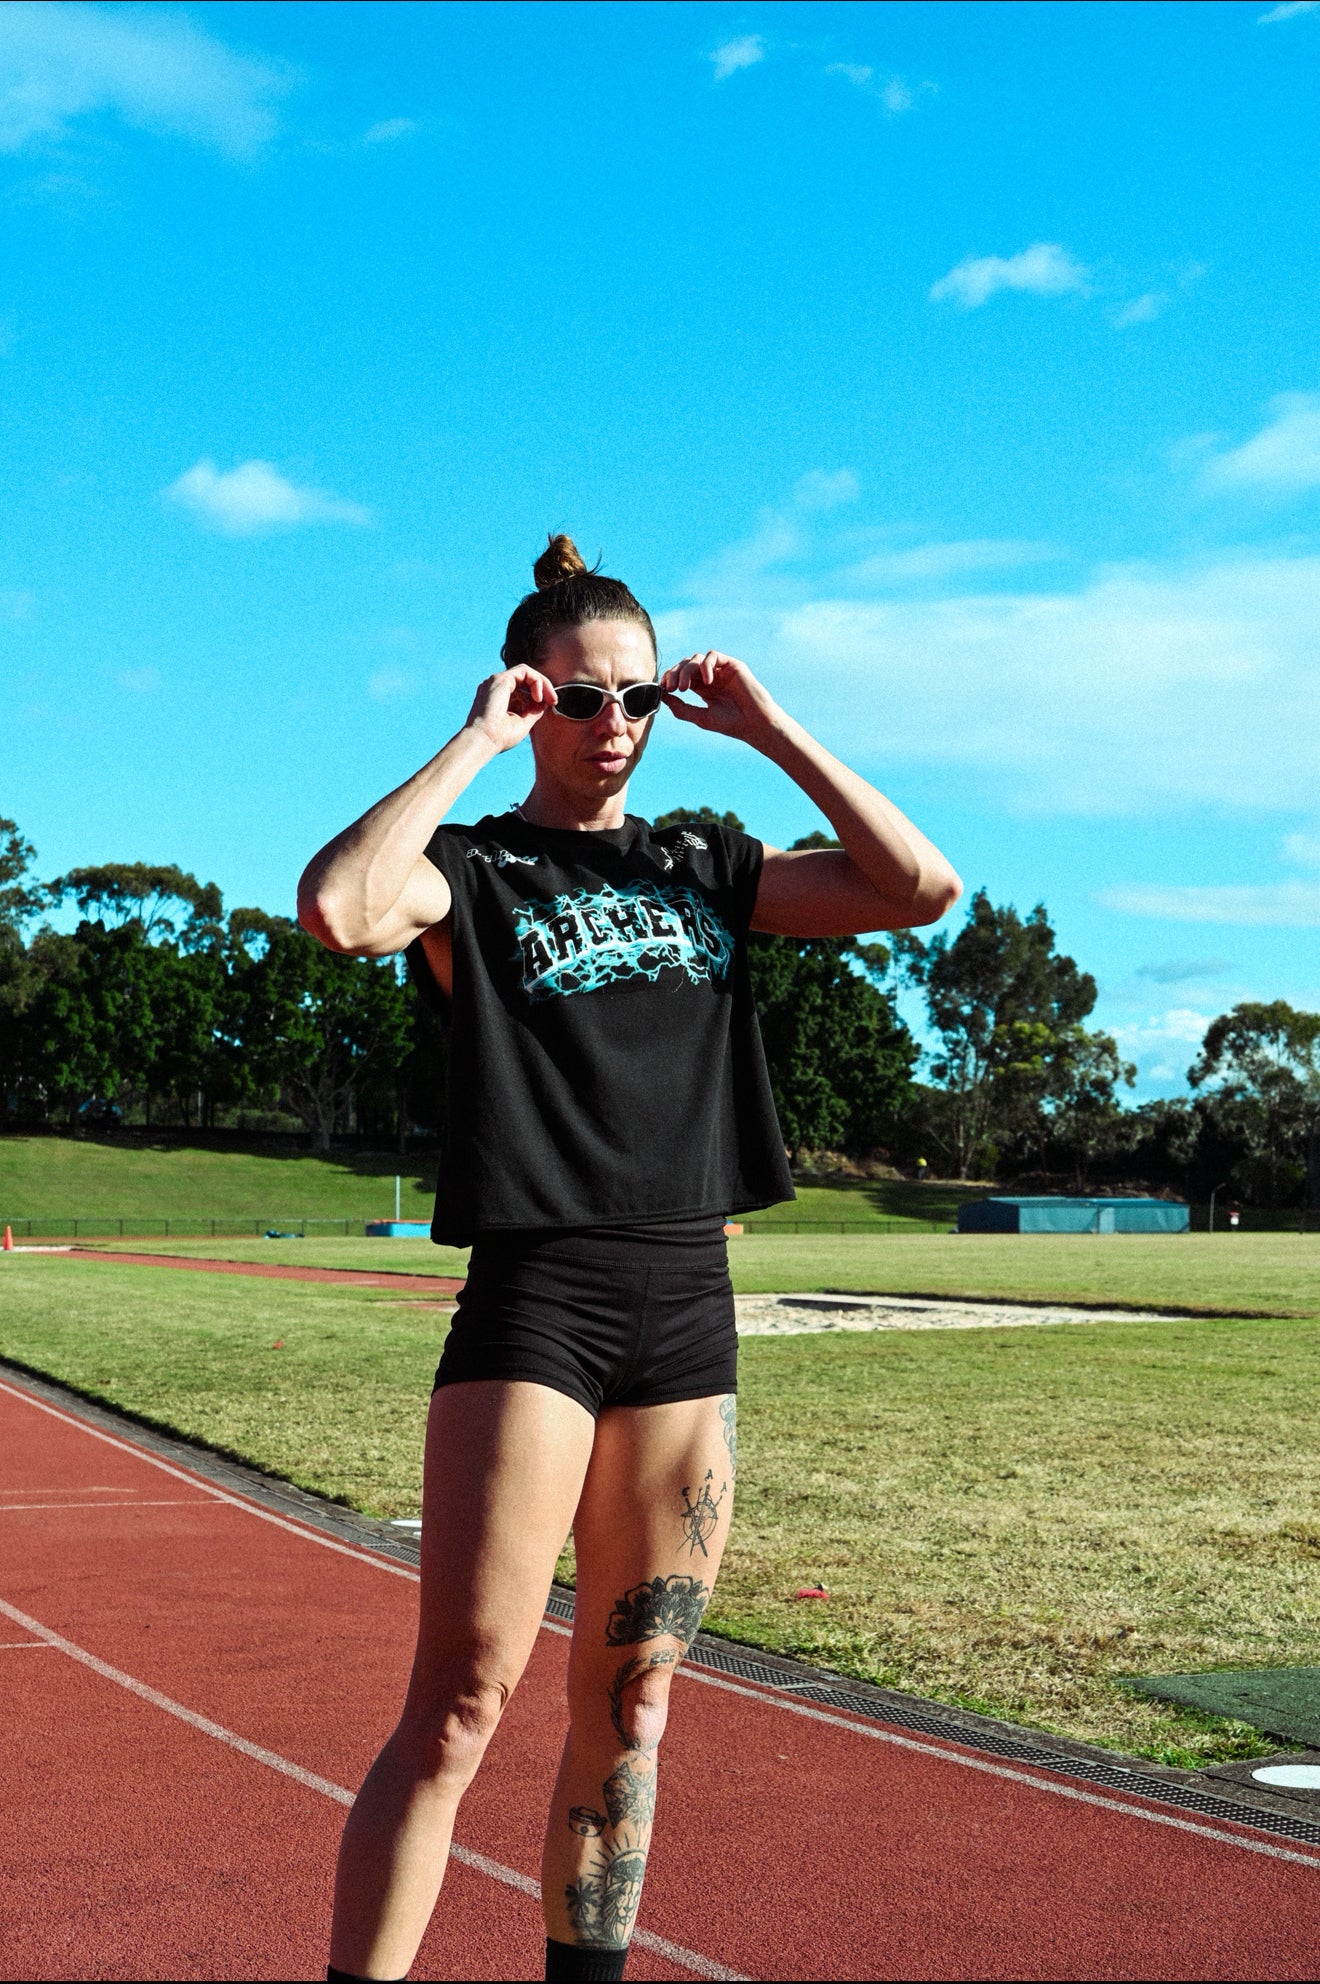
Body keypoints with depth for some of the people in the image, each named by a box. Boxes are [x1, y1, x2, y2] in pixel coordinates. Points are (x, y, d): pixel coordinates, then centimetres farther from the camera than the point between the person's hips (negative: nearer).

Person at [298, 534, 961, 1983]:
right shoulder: (476, 870, 3)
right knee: (460, 1708, -9)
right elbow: (338, 908, -20)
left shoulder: (704, 869, 16)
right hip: (531, 1303, -4)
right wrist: (470, 747, -10)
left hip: (690, 1309, 5)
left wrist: (770, 733, 5)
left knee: (628, 1709, 11)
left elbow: (923, 888, 7)